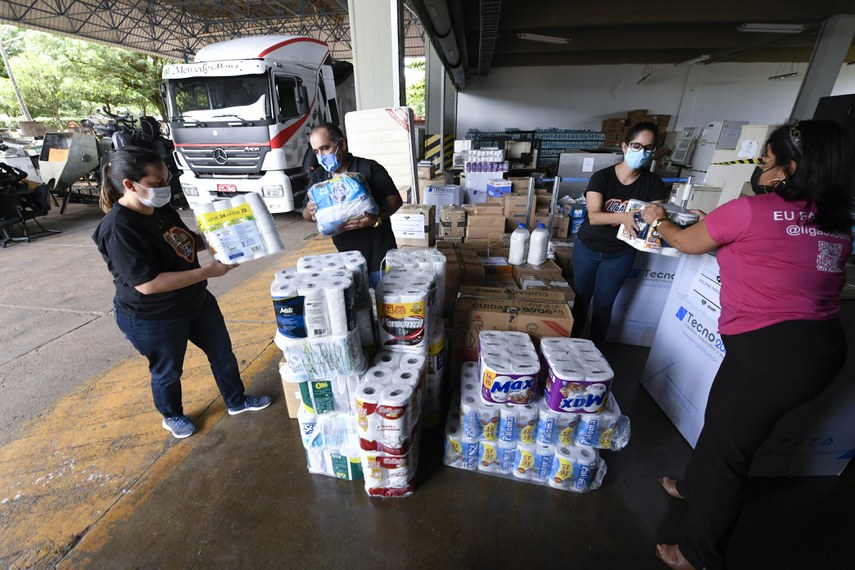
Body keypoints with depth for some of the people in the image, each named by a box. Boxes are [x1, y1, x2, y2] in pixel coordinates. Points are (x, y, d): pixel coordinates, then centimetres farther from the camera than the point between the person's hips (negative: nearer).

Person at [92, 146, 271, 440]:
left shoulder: (163, 210, -2)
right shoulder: (119, 230, -27)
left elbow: (188, 241, 14)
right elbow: (148, 284, -31)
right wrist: (208, 271, -32)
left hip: (196, 301, 8)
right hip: (153, 319, -8)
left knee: (222, 351, 17)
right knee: (168, 371, 16)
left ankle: (237, 401, 39)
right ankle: (172, 416, 45)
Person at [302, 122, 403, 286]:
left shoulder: (369, 168, -8)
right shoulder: (317, 177, 9)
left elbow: (395, 199, -9)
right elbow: (306, 213, 15)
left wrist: (376, 218, -29)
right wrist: (310, 212, -11)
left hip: (379, 257, -4)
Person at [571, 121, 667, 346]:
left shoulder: (653, 183, -6)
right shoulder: (601, 177, -13)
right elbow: (594, 216, -25)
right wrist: (622, 216, -43)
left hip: (620, 254, 1)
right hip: (587, 248, 0)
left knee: (603, 304, 7)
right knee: (580, 298, 11)